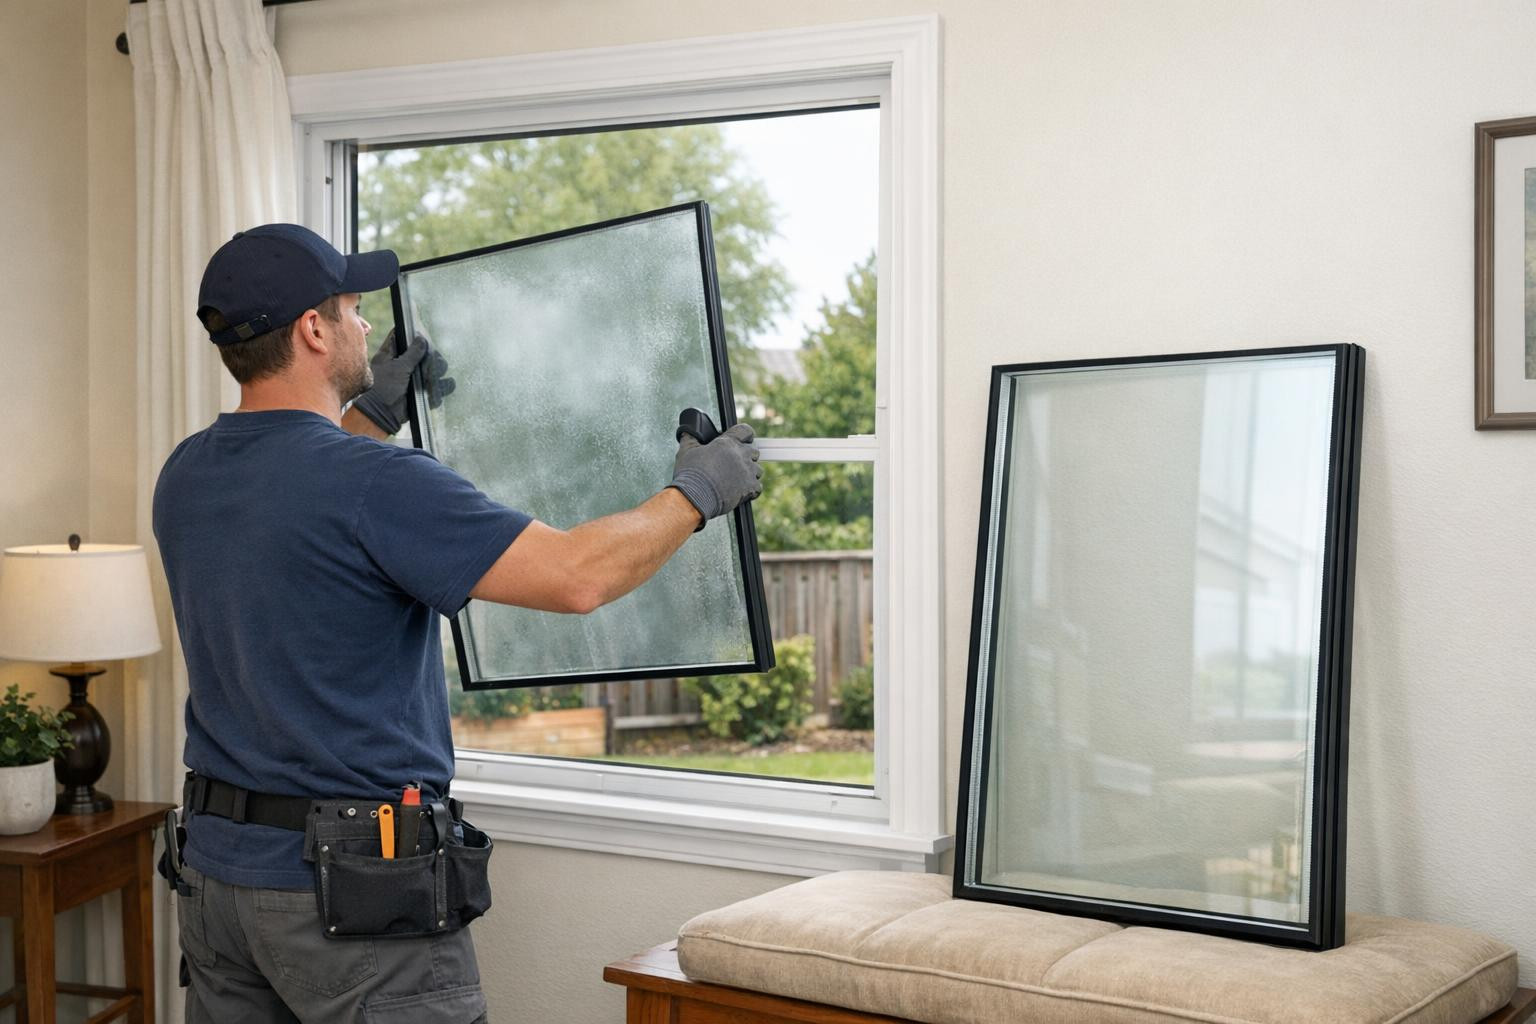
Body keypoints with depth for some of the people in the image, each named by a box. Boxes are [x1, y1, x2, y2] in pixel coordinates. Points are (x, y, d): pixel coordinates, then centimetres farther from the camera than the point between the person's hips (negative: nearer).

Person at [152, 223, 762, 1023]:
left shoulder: (183, 477, 5)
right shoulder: (373, 483, -20)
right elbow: (578, 575, -21)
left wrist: (369, 414, 34)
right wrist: (695, 492, -6)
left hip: (215, 868, 8)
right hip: (355, 885, -8)